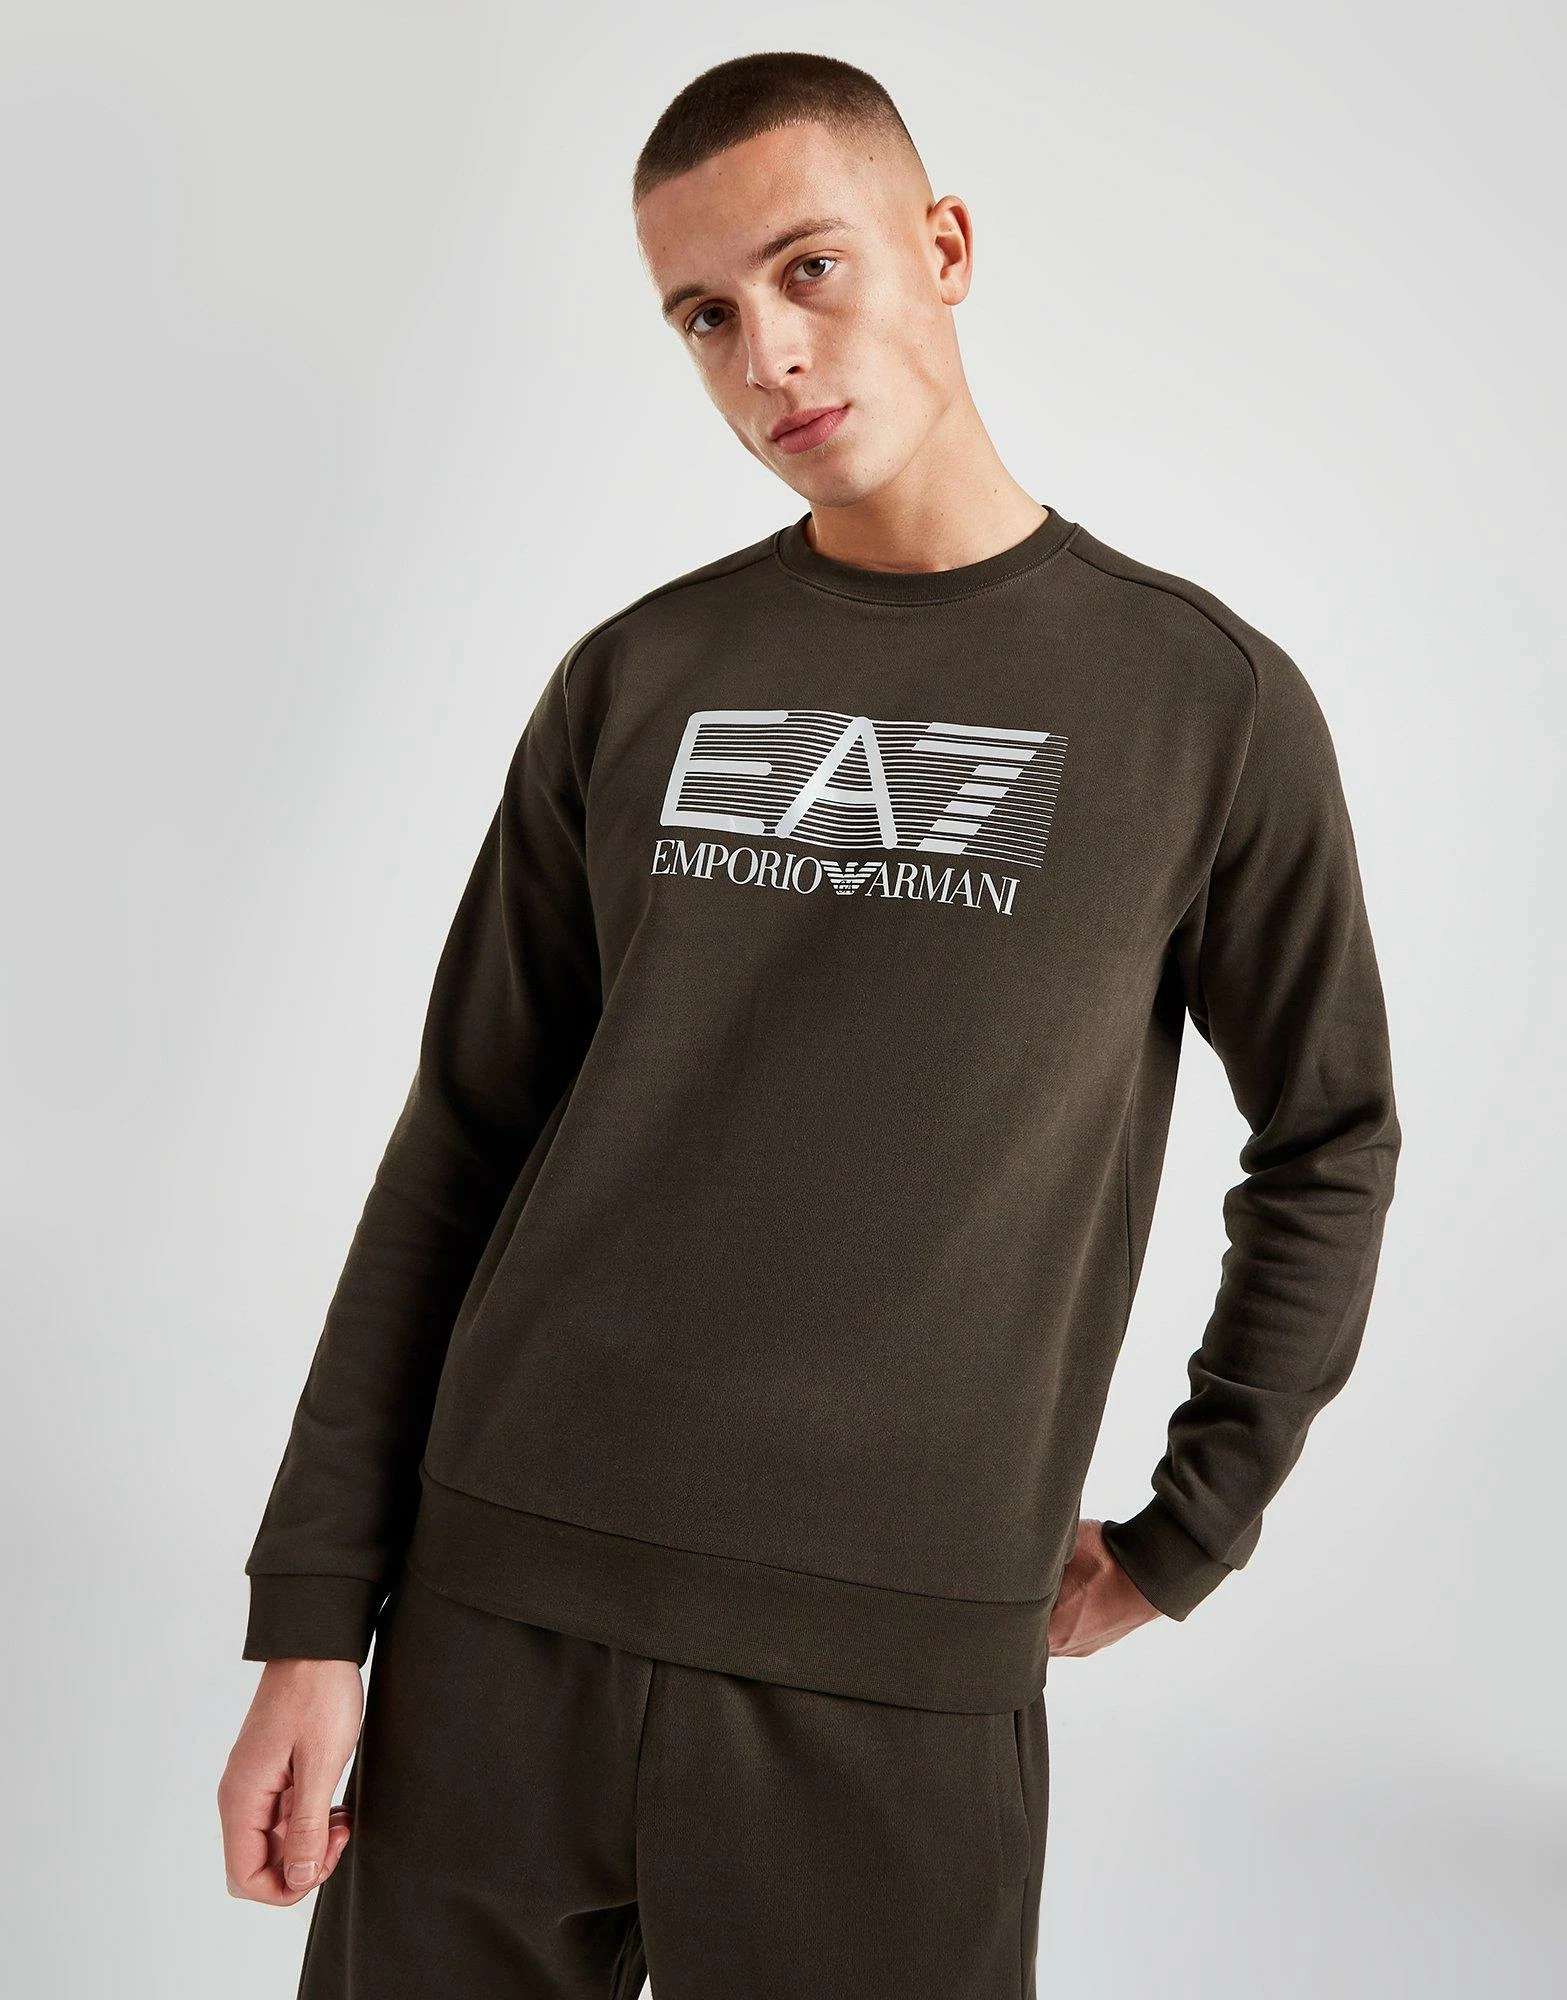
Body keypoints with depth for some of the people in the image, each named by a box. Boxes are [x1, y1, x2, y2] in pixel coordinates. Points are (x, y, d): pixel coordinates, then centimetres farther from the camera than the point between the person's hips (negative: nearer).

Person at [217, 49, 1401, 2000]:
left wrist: (1185, 1534, 7)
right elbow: (460, 1141, 6)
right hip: (502, 1617, 2)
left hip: (897, 1681, -2)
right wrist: (313, 1614, 2)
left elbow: (1329, 1143, 10)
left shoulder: (1208, 705, 0)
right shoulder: (632, 685, 5)